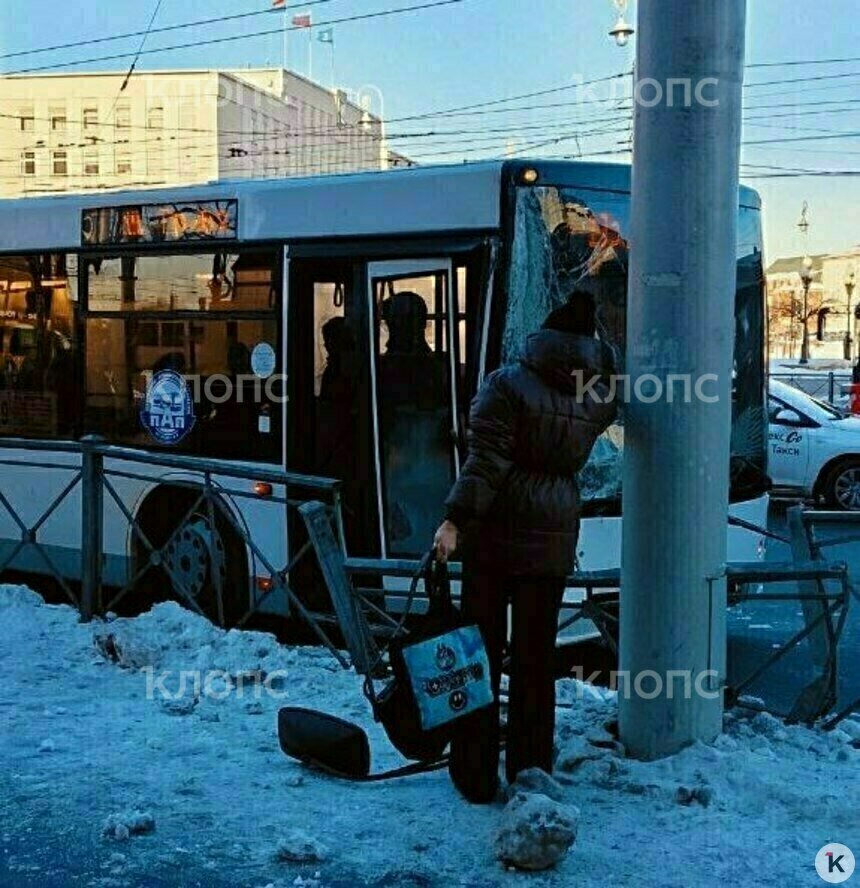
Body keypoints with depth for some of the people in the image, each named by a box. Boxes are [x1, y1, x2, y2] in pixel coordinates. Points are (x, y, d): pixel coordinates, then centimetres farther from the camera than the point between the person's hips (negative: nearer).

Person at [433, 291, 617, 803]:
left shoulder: (507, 385, -9)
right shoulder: (597, 397, 4)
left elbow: (486, 463, -16)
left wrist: (455, 521, -17)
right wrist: (596, 340, 26)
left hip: (495, 532, -3)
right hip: (553, 539, 4)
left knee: (482, 650, 5)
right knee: (537, 654, 11)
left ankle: (477, 774, 10)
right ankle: (531, 771, 18)